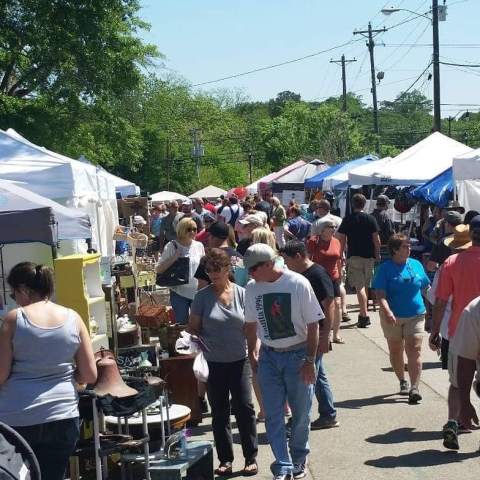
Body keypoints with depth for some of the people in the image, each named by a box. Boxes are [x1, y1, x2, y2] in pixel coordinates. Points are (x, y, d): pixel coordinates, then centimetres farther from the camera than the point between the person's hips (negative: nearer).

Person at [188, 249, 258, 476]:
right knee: (219, 413, 9)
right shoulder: (202, 296, -2)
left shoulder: (241, 294, -1)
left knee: (244, 408, 0)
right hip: (214, 362, 1)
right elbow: (193, 327, 2)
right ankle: (225, 460, 20)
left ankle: (251, 458, 13)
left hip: (239, 361, 0)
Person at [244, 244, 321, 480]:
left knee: (301, 414, 9)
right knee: (273, 416, 1)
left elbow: (312, 324, -10)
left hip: (297, 355, -3)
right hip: (268, 356, 3)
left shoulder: (298, 284, -14)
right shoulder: (252, 288, -2)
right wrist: (252, 353, 12)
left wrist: (309, 360, -12)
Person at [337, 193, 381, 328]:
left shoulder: (347, 219, -1)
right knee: (365, 286, 16)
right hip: (369, 256, 2)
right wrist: (377, 255, 7)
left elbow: (341, 239, -1)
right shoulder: (370, 219, 0)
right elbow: (376, 239, -3)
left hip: (353, 256, -2)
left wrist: (341, 255, 8)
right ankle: (363, 314, 27)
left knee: (359, 286, -7)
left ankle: (365, 315, -19)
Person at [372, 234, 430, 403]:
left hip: (416, 315, 1)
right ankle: (402, 382, 33)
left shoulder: (416, 265, 4)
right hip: (392, 317, -1)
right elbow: (380, 294, -15)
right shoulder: (385, 268, -7)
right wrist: (387, 311, -30)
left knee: (414, 350, -10)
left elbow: (426, 287, 16)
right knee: (395, 351, 13)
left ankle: (414, 388, -12)